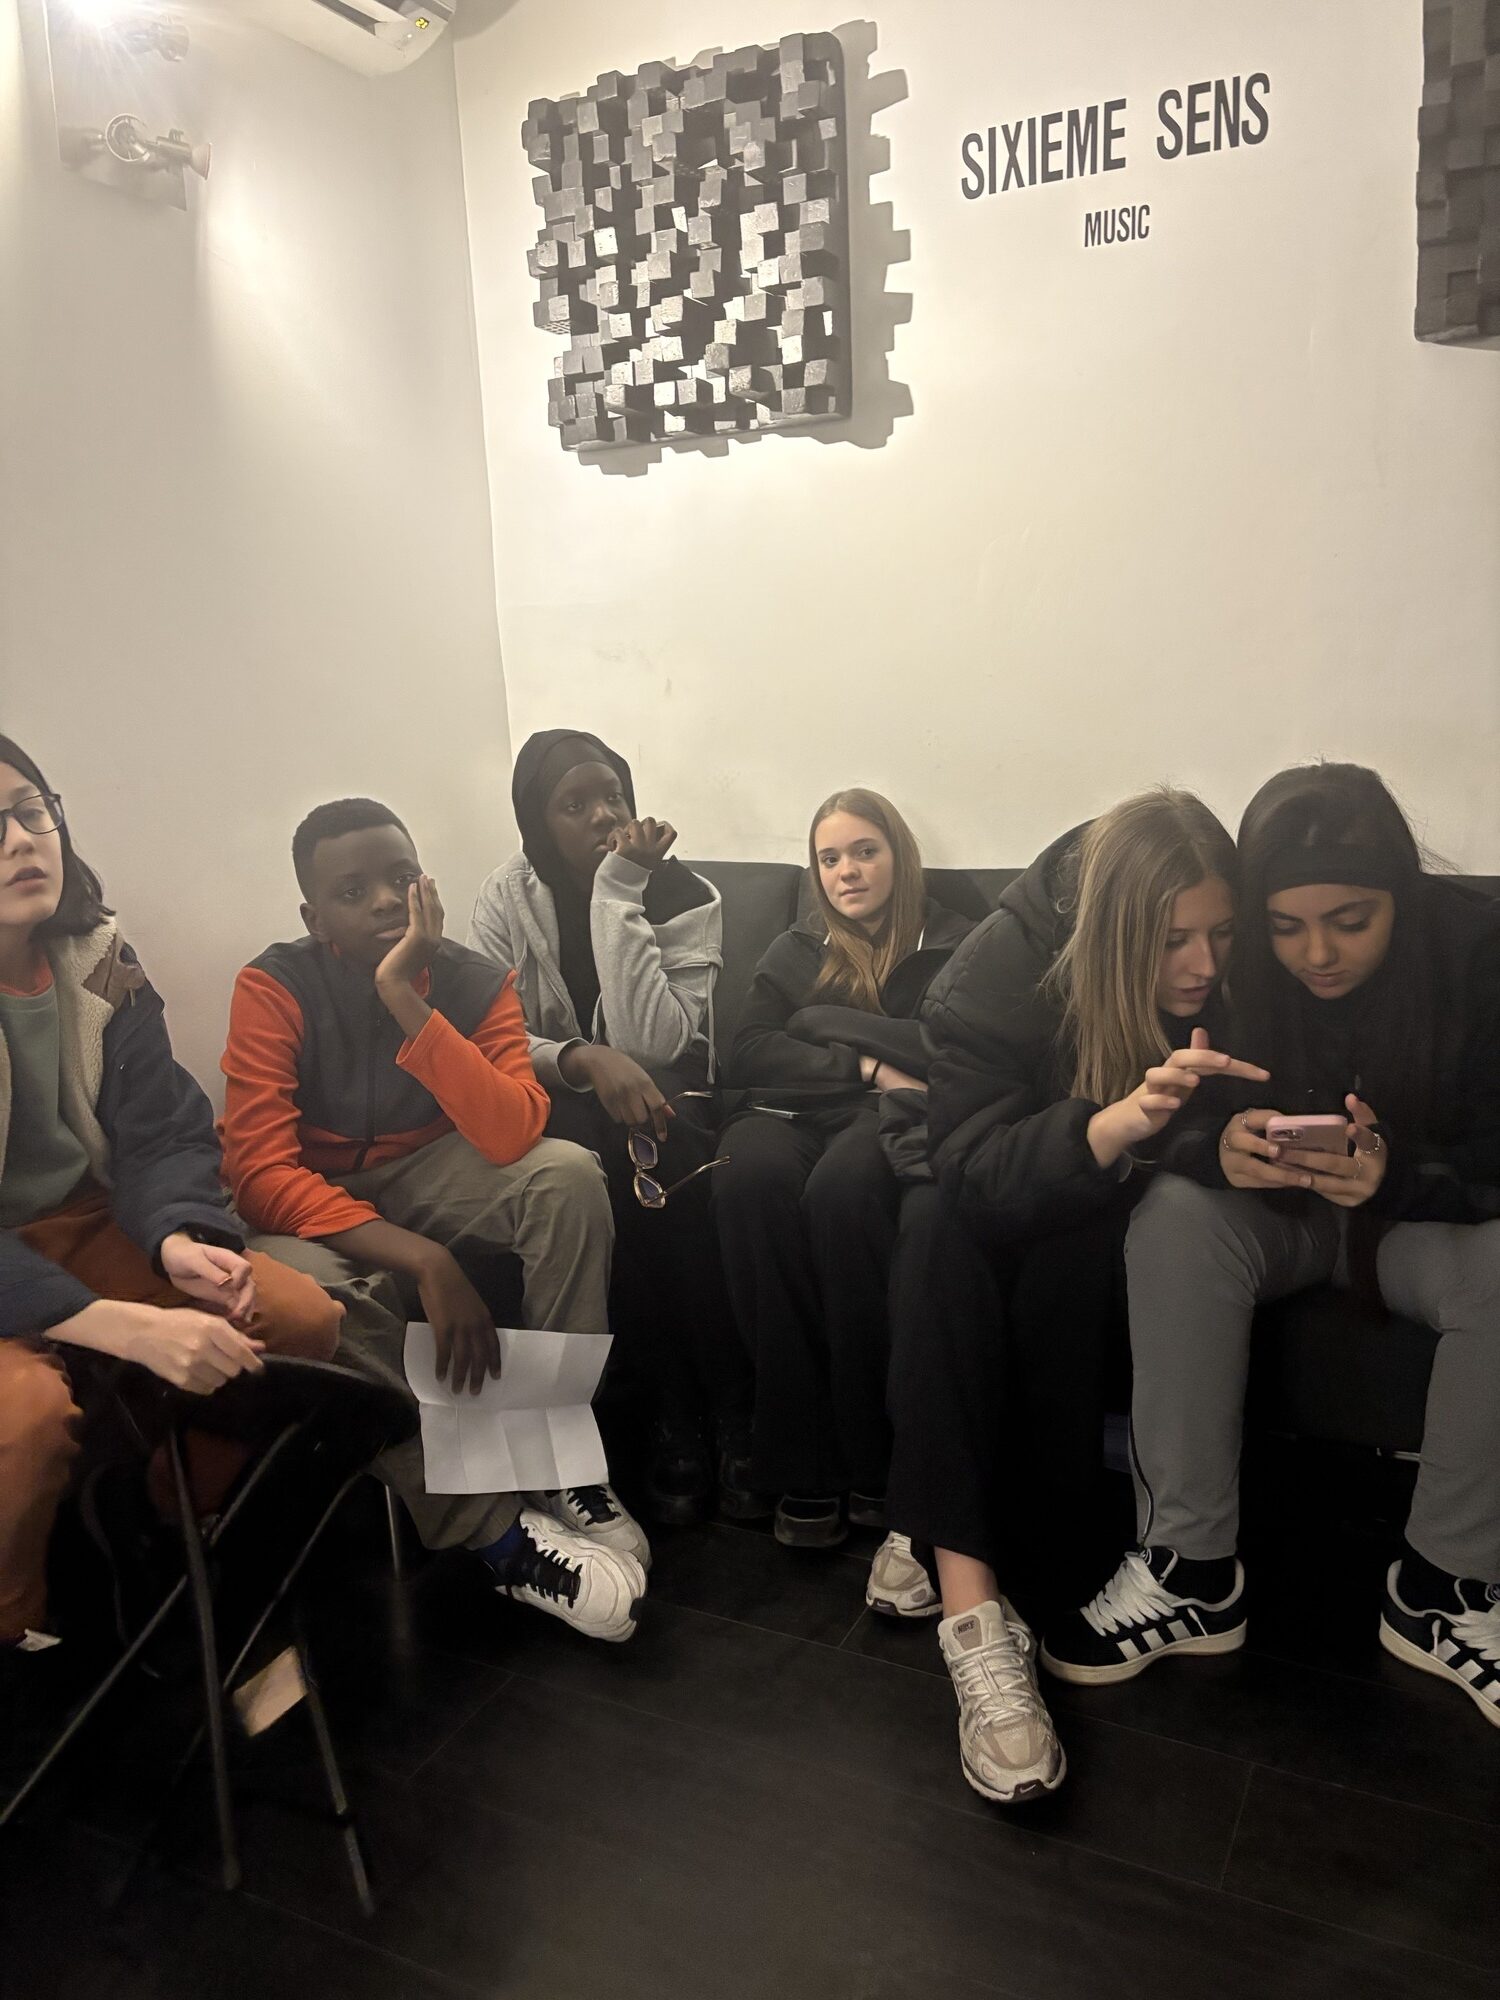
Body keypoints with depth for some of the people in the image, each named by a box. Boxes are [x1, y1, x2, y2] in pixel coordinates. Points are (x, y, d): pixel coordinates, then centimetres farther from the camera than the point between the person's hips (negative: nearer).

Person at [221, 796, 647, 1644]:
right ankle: (495, 1531, -22)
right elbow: (260, 1170, -25)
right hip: (317, 1210, -2)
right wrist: (423, 1261, -35)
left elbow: (512, 1136, -27)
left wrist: (404, 997, -34)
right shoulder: (275, 987, -17)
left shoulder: (476, 981, -12)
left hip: (431, 1179, 2)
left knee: (568, 1174, -26)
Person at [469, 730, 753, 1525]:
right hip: (562, 1109, 1)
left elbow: (652, 1043, -23)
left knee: (668, 1165, -34)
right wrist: (585, 1059, -30)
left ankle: (731, 1412, -18)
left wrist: (618, 894, -24)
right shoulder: (507, 900, -4)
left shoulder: (685, 897, -9)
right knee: (594, 1166, -33)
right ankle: (672, 1412, -20)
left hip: (666, 1103, 0)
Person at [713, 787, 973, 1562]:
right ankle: (798, 1463, -28)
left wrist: (826, 1020, -1)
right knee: (748, 1172, -34)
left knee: (843, 1183, -38)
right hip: (799, 1114, 3)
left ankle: (872, 1467, -26)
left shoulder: (951, 945, 13)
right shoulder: (796, 951, 22)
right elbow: (751, 1055, 5)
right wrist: (867, 1067, -9)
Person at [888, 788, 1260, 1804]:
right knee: (937, 1229, -34)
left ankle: (1031, 1539, -21)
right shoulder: (1002, 967, -24)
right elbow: (972, 1166, -32)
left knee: (1069, 1251, -34)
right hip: (991, 1210, -1)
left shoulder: (1234, 982, -17)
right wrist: (1117, 1123, -49)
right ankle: (970, 1603, -40)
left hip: (1097, 1220, 1)